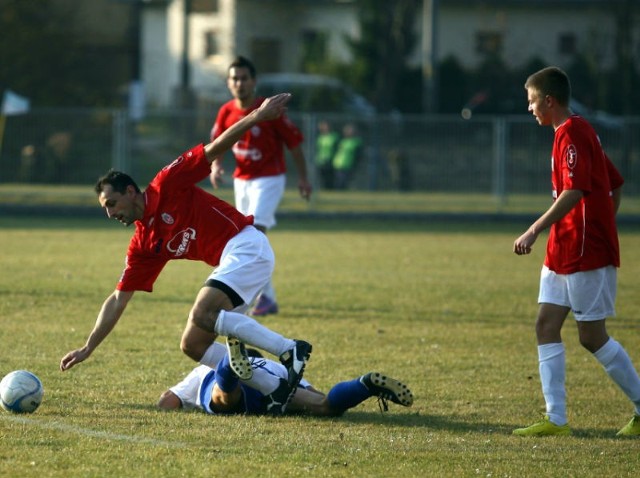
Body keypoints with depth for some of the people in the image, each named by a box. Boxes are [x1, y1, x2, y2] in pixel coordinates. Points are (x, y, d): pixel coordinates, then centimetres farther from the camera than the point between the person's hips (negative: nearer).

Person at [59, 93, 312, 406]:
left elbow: (214, 149, -7)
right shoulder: (143, 245, 13)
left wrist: (256, 117, -20)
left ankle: (290, 350, -27)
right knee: (192, 345, 1)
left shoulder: (166, 187, -5)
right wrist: (88, 348, 13)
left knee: (202, 315, -27)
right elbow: (118, 300, 16)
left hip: (246, 245, -9)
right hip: (228, 263, 9)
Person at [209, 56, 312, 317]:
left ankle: (265, 296, -17)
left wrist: (303, 178, -6)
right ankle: (268, 297, 19)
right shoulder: (226, 112, -1)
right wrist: (215, 166, -11)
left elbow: (294, 142, -8)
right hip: (241, 180, 6)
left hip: (269, 179, -6)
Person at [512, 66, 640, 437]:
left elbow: (574, 191, -27)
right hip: (564, 252, 10)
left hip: (586, 253, -10)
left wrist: (535, 231, -28)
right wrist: (603, 229, 22)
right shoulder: (581, 132, 16)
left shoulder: (572, 134, -14)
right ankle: (556, 419, 0)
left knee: (592, 336, -4)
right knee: (547, 326, 3)